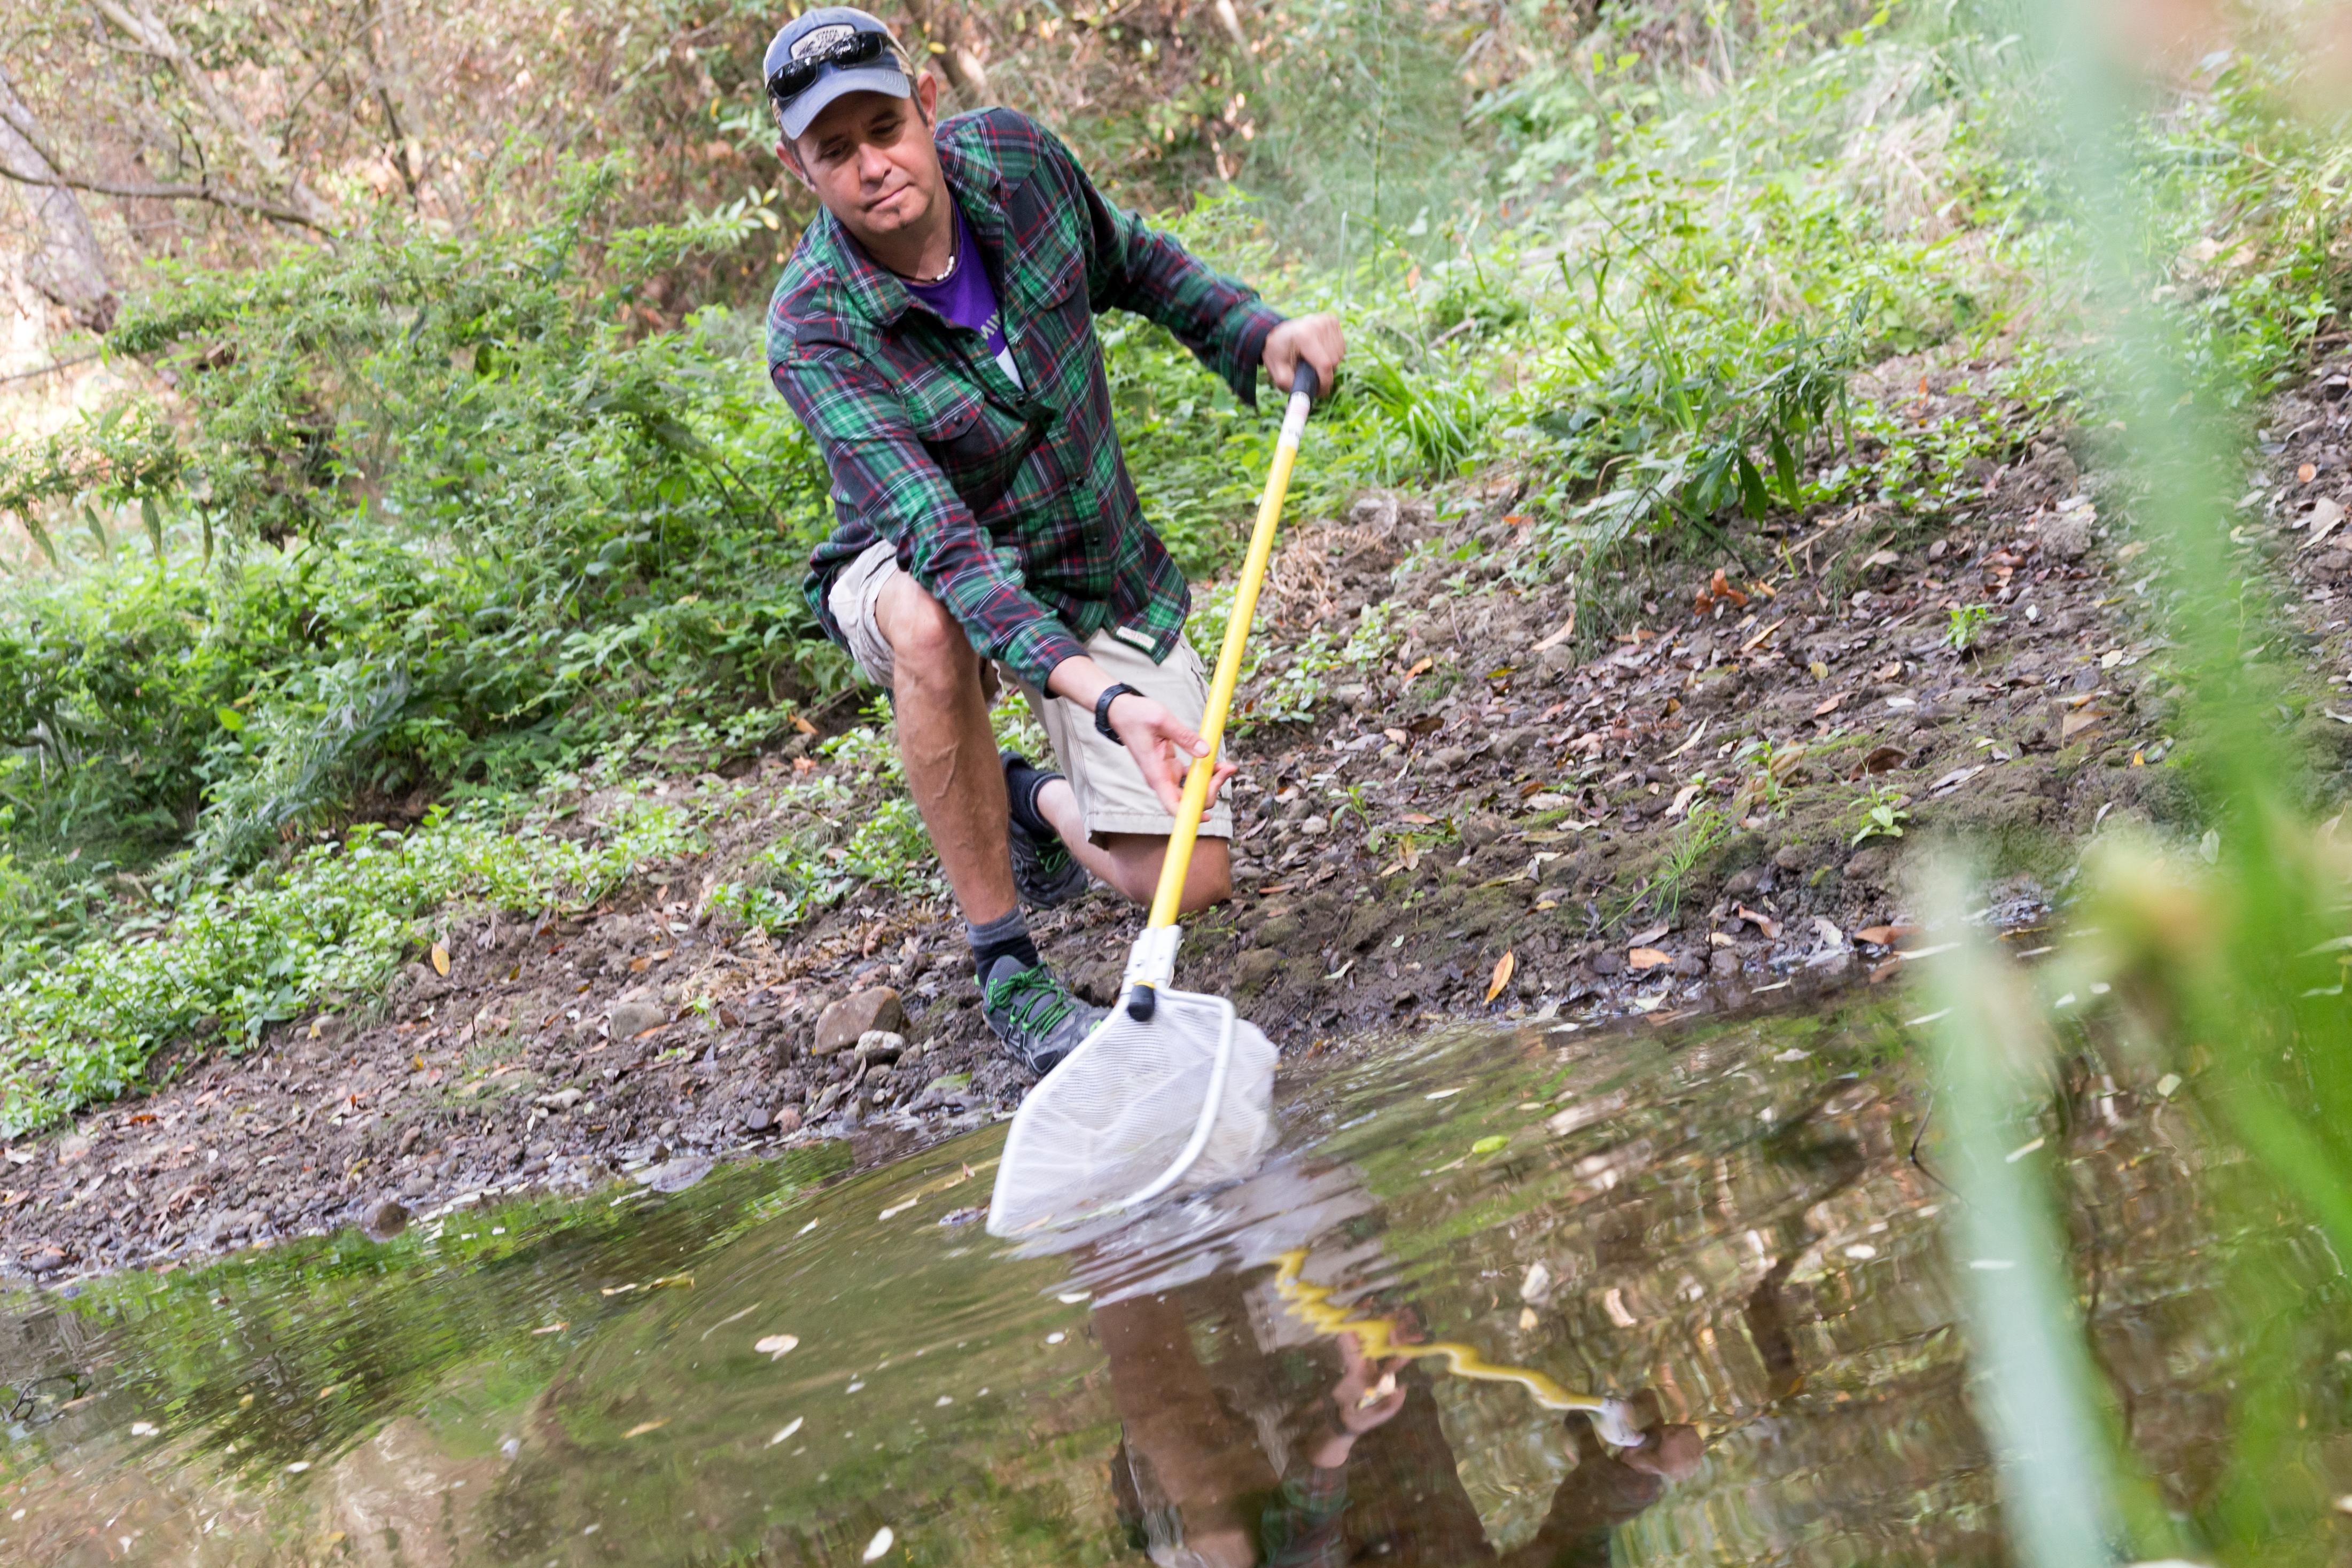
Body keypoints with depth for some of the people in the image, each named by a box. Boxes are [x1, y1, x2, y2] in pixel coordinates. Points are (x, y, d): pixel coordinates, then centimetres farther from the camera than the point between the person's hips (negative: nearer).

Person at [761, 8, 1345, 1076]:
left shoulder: (1014, 157, -15)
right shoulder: (814, 334, -29)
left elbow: (1132, 261, 8)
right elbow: (941, 540, -39)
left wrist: (1259, 335, -9)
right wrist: (1100, 693, -52)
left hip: (1099, 574, 4)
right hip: (913, 568, -3)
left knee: (1188, 883, -9)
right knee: (929, 626, -43)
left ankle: (1037, 801, 27)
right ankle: (1005, 967, -25)